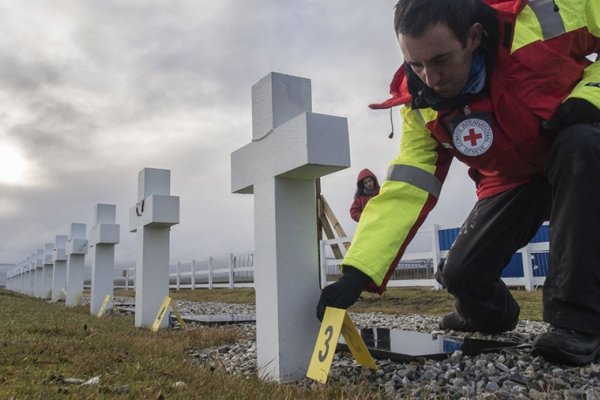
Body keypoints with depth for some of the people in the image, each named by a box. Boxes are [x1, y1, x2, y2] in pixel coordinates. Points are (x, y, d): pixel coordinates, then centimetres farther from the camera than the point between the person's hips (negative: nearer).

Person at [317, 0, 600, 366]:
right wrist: (357, 271, -33)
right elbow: (403, 193, -24)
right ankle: (493, 316, 30)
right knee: (461, 276, -10)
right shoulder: (421, 105, -19)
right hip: (513, 179, 3)